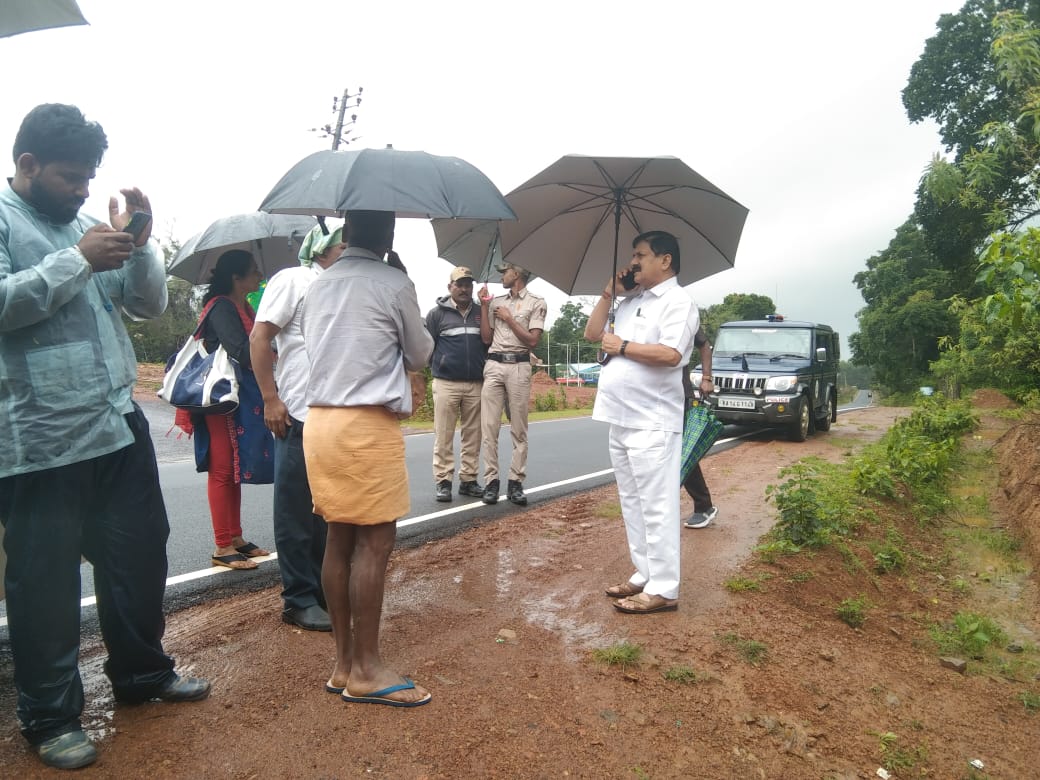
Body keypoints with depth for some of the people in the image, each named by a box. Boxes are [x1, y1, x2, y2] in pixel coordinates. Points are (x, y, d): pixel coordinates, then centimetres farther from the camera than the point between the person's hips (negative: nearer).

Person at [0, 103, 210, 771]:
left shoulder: (87, 225, 15)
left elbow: (150, 304, 12)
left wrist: (138, 246, -3)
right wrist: (77, 260, -17)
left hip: (120, 426, 7)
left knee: (140, 554, 15)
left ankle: (143, 672, 35)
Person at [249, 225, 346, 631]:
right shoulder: (293, 280, -2)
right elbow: (259, 338, -9)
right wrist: (271, 399, -15)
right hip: (299, 416, -7)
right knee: (298, 513, 3)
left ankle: (324, 590, 26)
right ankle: (299, 600, 13)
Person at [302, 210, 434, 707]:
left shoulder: (317, 286, 14)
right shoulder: (393, 283, -6)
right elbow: (420, 354, 6)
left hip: (320, 420, 7)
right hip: (368, 425, -7)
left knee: (340, 540, 10)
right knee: (374, 542, -2)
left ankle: (343, 663, 17)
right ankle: (365, 670, 5)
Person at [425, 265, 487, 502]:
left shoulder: (480, 313, 12)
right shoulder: (437, 313, 3)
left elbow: (489, 342, 17)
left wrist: (484, 369, 9)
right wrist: (438, 367, -1)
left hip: (476, 384, 3)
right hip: (446, 384, -3)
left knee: (472, 436, 5)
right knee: (444, 436, -2)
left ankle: (468, 480, 13)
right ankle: (443, 482, 4)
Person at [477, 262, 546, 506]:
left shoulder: (536, 302, 4)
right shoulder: (495, 302, 15)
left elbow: (532, 340, -5)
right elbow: (486, 338, 11)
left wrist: (509, 318, -4)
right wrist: (484, 305, 7)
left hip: (519, 367, -3)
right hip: (494, 366, 3)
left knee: (519, 429, 1)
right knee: (489, 427, -3)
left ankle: (516, 482, 5)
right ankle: (491, 481, 0)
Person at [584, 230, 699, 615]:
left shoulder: (678, 302, -8)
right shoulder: (630, 303, 18)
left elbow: (670, 354, -22)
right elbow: (592, 333, 20)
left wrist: (621, 345, -12)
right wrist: (608, 294, 10)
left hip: (653, 423, -9)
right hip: (620, 421, 9)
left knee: (657, 507, -5)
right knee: (632, 504, 14)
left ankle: (663, 589, 1)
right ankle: (644, 574, 24)